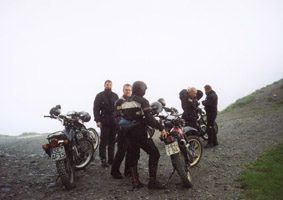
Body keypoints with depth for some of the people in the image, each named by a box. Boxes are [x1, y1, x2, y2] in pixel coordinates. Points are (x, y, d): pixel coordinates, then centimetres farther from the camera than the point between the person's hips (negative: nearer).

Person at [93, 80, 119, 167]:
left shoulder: (115, 96, 15)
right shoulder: (100, 95, 3)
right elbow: (96, 109, -3)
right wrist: (97, 120, -13)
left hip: (114, 121, 4)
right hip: (104, 121, -4)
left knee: (112, 141, 7)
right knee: (104, 141, -5)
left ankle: (111, 159, 15)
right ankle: (103, 160, 0)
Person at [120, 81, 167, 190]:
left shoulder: (125, 102, 14)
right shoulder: (142, 101, -10)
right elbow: (148, 118, -20)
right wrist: (161, 128, -19)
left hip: (129, 133, 8)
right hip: (140, 132, -8)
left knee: (133, 156, 14)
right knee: (154, 153, -2)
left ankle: (135, 182, 16)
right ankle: (152, 181, -4)